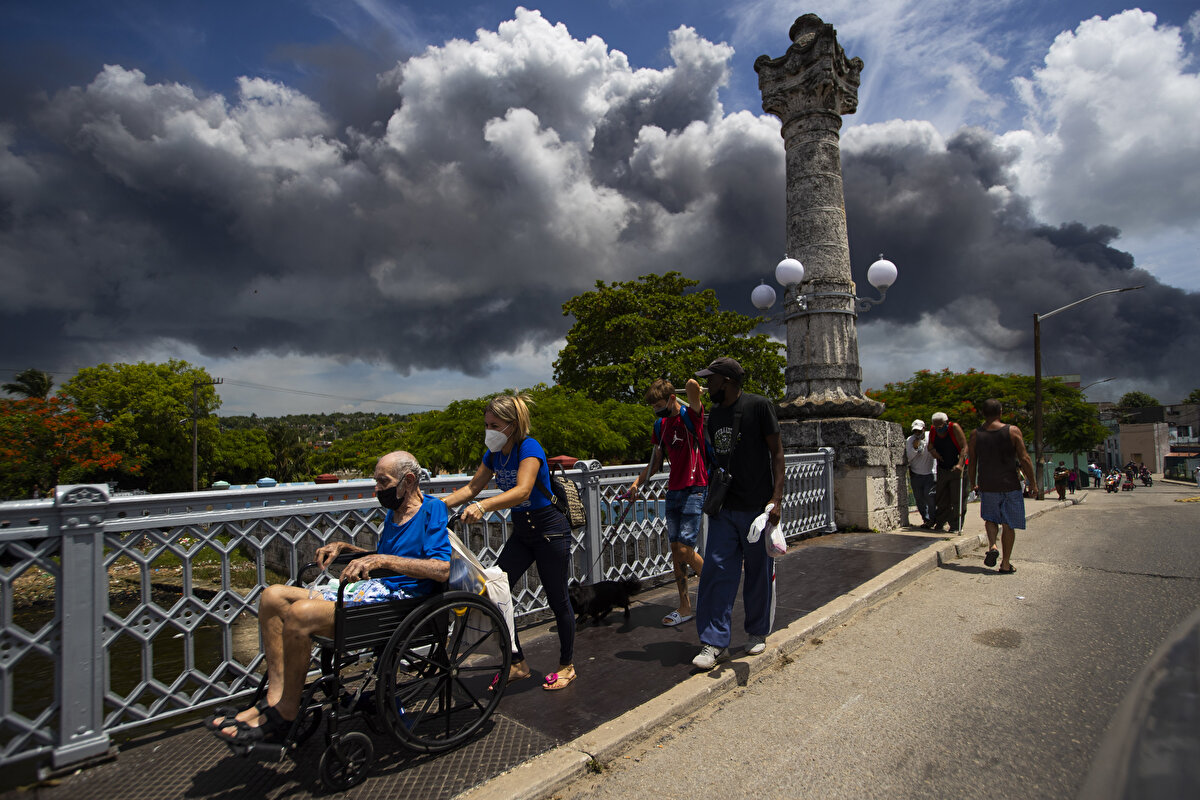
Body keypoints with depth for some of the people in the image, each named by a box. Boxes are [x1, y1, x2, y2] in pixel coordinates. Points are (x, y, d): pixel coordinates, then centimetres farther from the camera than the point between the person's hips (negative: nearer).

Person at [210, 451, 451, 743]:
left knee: (301, 613, -26)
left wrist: (383, 560, -25)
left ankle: (284, 714, -7)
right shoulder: (393, 513, 19)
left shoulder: (432, 509, -9)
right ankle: (275, 697, -4)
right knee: (274, 596, 2)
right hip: (370, 590, 10)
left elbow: (442, 570, -23)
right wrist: (343, 547, 18)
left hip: (399, 598, -10)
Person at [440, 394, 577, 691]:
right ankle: (517, 663, 18)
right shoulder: (494, 454, 2)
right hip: (521, 530, 8)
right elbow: (471, 488, 8)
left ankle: (567, 666, 25)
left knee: (558, 599, 3)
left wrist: (482, 506, -49)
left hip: (550, 530, -8)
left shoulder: (529, 447, -22)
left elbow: (522, 491, -37)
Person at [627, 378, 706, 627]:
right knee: (675, 550, 8)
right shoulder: (660, 425, 11)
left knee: (685, 549, -10)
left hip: (694, 490, -7)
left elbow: (693, 386, -30)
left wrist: (691, 386, -7)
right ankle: (685, 607, 19)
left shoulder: (691, 415, -10)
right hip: (673, 491, 7)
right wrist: (637, 482, 7)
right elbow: (656, 462, 18)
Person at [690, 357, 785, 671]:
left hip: (756, 507, -5)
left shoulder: (759, 406, -7)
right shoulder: (715, 413, 11)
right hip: (723, 509, 5)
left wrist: (777, 498, -15)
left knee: (759, 574, 10)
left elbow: (777, 452, -8)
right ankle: (714, 642, 6)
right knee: (716, 572, -1)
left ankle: (758, 633, 28)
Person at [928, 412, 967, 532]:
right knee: (941, 499, 11)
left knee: (957, 499, -4)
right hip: (942, 470, 5)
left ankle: (955, 526, 3)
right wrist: (932, 449, -7)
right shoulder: (933, 432, 0)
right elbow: (930, 445, 17)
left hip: (956, 469, -5)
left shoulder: (954, 428, -14)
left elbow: (964, 447, -18)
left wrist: (960, 464, -29)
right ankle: (939, 523, 22)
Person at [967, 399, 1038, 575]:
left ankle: (992, 546, -4)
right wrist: (1032, 482, 3)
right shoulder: (1013, 431, -6)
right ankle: (1005, 564, 10)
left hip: (986, 486, 1)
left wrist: (973, 484, 15)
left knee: (990, 518, 21)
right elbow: (1024, 459, -7)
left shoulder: (975, 434, -1)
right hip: (1010, 485, -1)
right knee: (1008, 524, 7)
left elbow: (971, 462, 3)